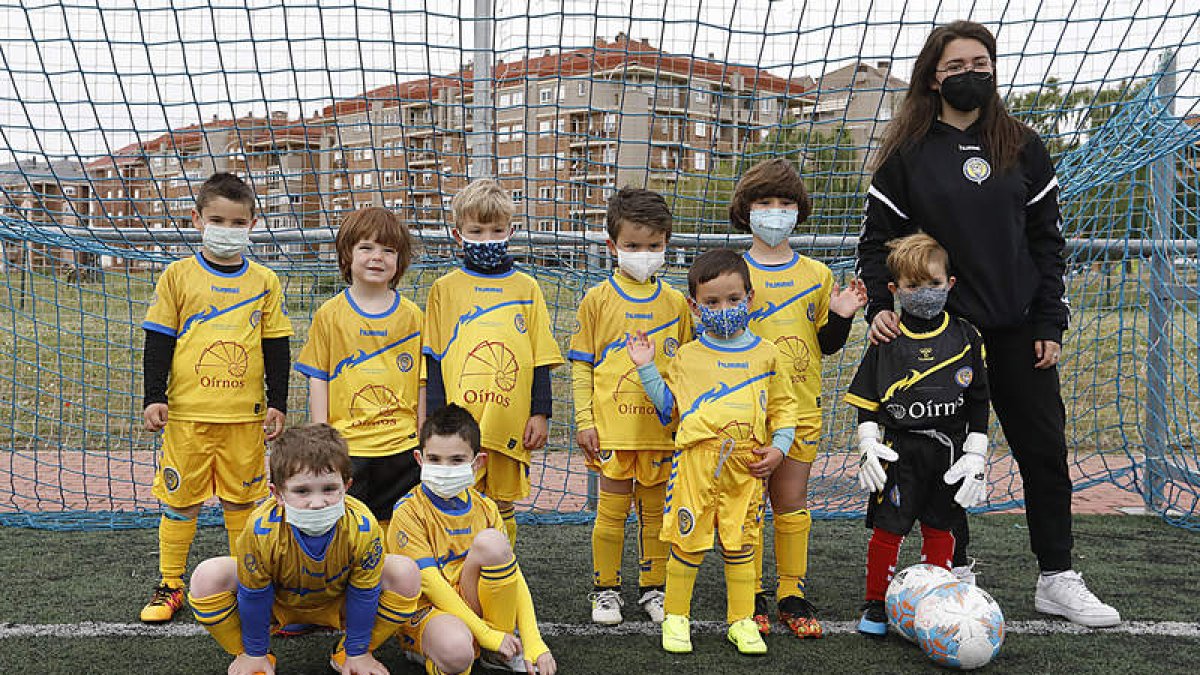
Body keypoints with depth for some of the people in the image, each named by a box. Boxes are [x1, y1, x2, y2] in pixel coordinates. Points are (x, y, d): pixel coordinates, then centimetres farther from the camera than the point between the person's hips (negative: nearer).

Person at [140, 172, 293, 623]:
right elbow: (158, 341, 3)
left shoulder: (264, 282, 5)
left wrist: (277, 403, 3)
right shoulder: (178, 276, 2)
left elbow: (277, 348, 8)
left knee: (240, 501, 10)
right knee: (179, 500, 7)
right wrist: (153, 397, -4)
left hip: (245, 414, 1)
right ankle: (170, 586, 22)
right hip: (186, 412, -1)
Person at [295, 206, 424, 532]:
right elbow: (318, 379, 3)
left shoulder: (412, 316, 4)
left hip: (400, 445, 1)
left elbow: (422, 382, 7)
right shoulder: (329, 314, 1)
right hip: (345, 445, -1)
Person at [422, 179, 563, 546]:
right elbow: (434, 361, 5)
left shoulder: (526, 288, 9)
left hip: (510, 422, 1)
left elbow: (541, 357, 9)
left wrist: (540, 413, 3)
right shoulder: (445, 289, 6)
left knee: (502, 508, 11)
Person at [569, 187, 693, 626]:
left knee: (655, 511, 10)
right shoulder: (597, 300, 1)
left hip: (662, 427, 2)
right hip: (612, 426, -2)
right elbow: (581, 364, 2)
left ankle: (652, 588, 25)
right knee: (611, 510, 4)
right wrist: (584, 420, -3)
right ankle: (605, 589, 20)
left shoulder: (676, 302, 8)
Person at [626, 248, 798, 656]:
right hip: (696, 462, -1)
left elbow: (783, 404, 13)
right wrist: (646, 368, 4)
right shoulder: (688, 356, 7)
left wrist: (778, 446, 1)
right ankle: (676, 616, 18)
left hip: (747, 467, 1)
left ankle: (742, 619, 22)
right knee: (687, 541, 2)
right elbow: (669, 404, 12)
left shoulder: (765, 355, 8)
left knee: (741, 543, 9)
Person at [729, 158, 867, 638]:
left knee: (792, 502, 9)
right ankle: (751, 596, 17)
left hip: (801, 408, 2)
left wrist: (842, 317, -4)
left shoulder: (817, 275, 8)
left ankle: (792, 594, 21)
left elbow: (825, 346, 14)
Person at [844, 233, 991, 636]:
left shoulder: (965, 337, 2)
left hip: (949, 449, 2)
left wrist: (976, 453, 2)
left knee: (940, 529, 9)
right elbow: (866, 398, 2)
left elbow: (978, 401, 7)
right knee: (887, 527, -1)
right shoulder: (887, 339, -2)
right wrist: (867, 445, -8)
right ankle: (876, 604, 15)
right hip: (898, 449, -2)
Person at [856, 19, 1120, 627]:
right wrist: (880, 307, -14)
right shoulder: (907, 152, 1)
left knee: (1044, 449, 6)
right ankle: (954, 571, 21)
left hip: (1017, 329, 2)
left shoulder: (1023, 147, 7)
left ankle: (1058, 580, 19)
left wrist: (1050, 323, 1)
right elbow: (877, 239, 1)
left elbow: (1045, 239, 7)